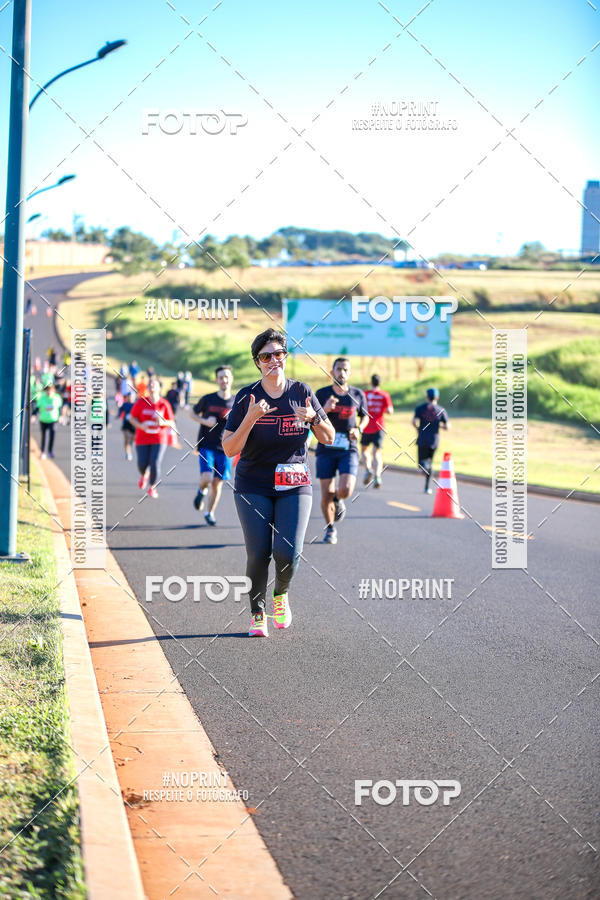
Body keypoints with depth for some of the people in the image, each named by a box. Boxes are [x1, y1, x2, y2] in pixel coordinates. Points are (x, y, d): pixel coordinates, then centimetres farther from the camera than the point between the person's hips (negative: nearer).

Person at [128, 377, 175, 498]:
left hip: (159, 439, -1)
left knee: (155, 464, -13)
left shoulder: (164, 404, -3)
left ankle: (152, 487, 12)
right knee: (142, 464, -3)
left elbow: (171, 423, 3)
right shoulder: (141, 402, -2)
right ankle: (144, 475, 37)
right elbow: (132, 418, 5)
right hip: (142, 439, 1)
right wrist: (140, 425, -14)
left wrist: (163, 422, -19)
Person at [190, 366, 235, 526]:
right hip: (206, 445, -2)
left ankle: (209, 513, 18)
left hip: (224, 448, 2)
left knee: (218, 483, 2)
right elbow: (192, 413, 12)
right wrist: (205, 421, -7)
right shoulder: (208, 399, 0)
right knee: (207, 478, -19)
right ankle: (202, 491, 16)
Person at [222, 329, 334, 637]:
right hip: (253, 487, -1)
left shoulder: (301, 392, 2)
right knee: (258, 554, -7)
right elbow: (230, 449, -8)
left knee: (287, 553, -13)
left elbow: (328, 438, 7)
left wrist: (314, 418, -13)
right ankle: (257, 614, 16)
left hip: (294, 485, 1)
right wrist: (250, 418, -22)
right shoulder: (246, 397, -4)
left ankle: (280, 595, 19)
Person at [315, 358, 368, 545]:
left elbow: (365, 416, 20)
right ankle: (330, 528, 23)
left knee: (345, 490, -19)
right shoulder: (322, 394, -1)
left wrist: (358, 429, -2)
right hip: (326, 450, 0)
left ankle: (338, 500, 19)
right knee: (326, 496, -1)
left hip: (348, 450, 0)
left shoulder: (358, 394, 4)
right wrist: (324, 409, -21)